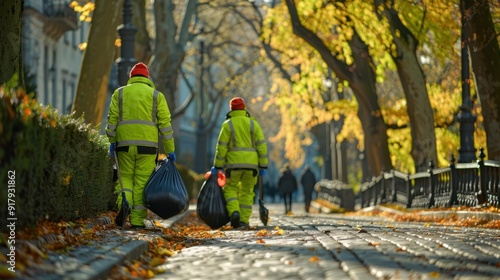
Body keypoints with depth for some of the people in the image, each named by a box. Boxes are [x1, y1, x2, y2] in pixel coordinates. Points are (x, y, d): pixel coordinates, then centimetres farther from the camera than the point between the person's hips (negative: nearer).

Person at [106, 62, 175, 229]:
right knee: (142, 181, 3)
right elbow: (165, 123, 3)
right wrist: (170, 150, 4)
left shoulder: (120, 93, 11)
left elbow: (112, 119, 2)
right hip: (147, 145, -1)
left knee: (125, 176, 13)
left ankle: (124, 203, -15)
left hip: (124, 144, 1)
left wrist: (112, 142, 8)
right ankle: (137, 220, 2)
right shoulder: (156, 95, 8)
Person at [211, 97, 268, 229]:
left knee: (230, 188, 12)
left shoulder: (228, 124, 1)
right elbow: (262, 145, 2)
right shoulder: (253, 123, 7)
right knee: (247, 192, 12)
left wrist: (217, 166, 0)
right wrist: (263, 166, 5)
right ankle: (244, 220, 6)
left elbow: (222, 147, -4)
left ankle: (234, 212, -11)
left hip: (234, 163, -2)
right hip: (251, 164, 2)